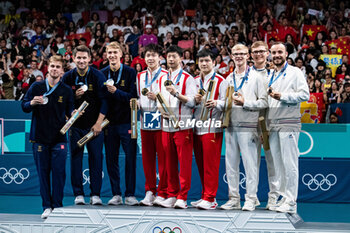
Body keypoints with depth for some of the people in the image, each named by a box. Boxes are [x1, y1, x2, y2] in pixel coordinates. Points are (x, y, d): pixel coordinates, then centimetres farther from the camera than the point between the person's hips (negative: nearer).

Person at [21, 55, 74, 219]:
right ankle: (47, 206, 12)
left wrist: (73, 114, -14)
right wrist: (32, 103, -14)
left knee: (59, 173, -4)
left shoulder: (66, 90, 5)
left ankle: (57, 206, 4)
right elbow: (24, 107, 7)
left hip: (59, 138, -1)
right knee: (43, 173, 4)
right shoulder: (36, 87, 6)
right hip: (40, 137, 1)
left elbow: (69, 112, 9)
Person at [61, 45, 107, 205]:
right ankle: (78, 195, 7)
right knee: (76, 159, 1)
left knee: (96, 159, -3)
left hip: (94, 125, -2)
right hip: (75, 126, 2)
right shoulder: (67, 77, 4)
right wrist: (74, 96, -12)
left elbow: (104, 101, -4)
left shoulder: (97, 76, -2)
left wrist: (98, 123, -10)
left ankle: (95, 195, 3)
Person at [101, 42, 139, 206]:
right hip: (109, 123, 3)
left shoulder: (130, 72, -1)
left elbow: (133, 96, -9)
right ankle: (116, 194, 13)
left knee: (130, 158, -1)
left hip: (127, 121, -3)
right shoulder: (102, 74, 8)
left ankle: (130, 194, 6)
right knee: (111, 159, 5)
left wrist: (116, 92, -21)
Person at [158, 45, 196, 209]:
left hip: (183, 126, -5)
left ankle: (182, 197, -3)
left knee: (185, 162, -6)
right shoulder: (162, 79, 17)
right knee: (170, 162, 7)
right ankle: (171, 195, 14)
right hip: (167, 126, 5)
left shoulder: (187, 78, 0)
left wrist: (176, 93, -21)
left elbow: (192, 102, -10)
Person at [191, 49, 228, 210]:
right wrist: (195, 100, -4)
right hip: (197, 127, 6)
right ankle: (205, 196, 17)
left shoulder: (220, 81, 0)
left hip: (212, 127, -6)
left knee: (211, 163, -7)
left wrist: (215, 104, -28)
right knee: (200, 163, 9)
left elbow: (225, 102, -8)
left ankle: (210, 198, -4)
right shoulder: (194, 81, 18)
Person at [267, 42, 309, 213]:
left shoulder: (295, 73, 2)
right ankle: (283, 198, 13)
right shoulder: (270, 76, 22)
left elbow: (305, 95, -9)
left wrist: (282, 96, -15)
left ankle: (291, 202, -7)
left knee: (289, 163, -8)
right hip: (272, 125, 7)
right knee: (278, 163, 7)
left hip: (288, 124, -7)